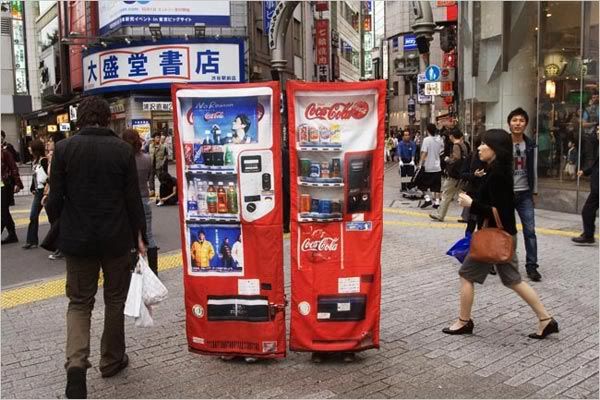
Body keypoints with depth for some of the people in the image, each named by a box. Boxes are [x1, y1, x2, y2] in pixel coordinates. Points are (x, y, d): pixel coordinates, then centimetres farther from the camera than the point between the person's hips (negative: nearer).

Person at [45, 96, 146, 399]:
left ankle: (76, 362, -7)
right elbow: (133, 198, -7)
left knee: (79, 301, 13)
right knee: (115, 300, 16)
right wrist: (139, 236, 3)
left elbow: (55, 198, -5)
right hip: (117, 238, 0)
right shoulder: (122, 150, -7)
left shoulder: (63, 149, -6)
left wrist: (54, 216, 17)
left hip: (78, 238, 1)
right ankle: (111, 360, 28)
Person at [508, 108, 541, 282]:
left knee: (530, 230, -1)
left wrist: (533, 192, 10)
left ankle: (531, 266, 6)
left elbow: (533, 170, 11)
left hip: (524, 194, 3)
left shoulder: (530, 145, 5)